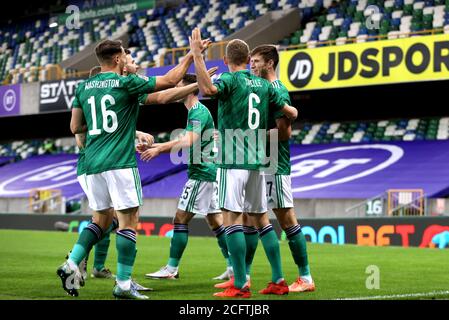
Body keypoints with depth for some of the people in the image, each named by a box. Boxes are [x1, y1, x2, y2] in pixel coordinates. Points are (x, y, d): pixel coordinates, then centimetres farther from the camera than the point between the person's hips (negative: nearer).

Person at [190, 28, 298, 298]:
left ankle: (241, 285, -12)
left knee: (232, 217, -7)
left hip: (233, 160, -6)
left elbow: (207, 89, -28)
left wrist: (197, 56, -24)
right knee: (262, 217, 13)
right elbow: (292, 113, 15)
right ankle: (278, 281, 13)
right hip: (258, 160, 6)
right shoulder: (264, 85, 11)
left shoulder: (230, 80, -6)